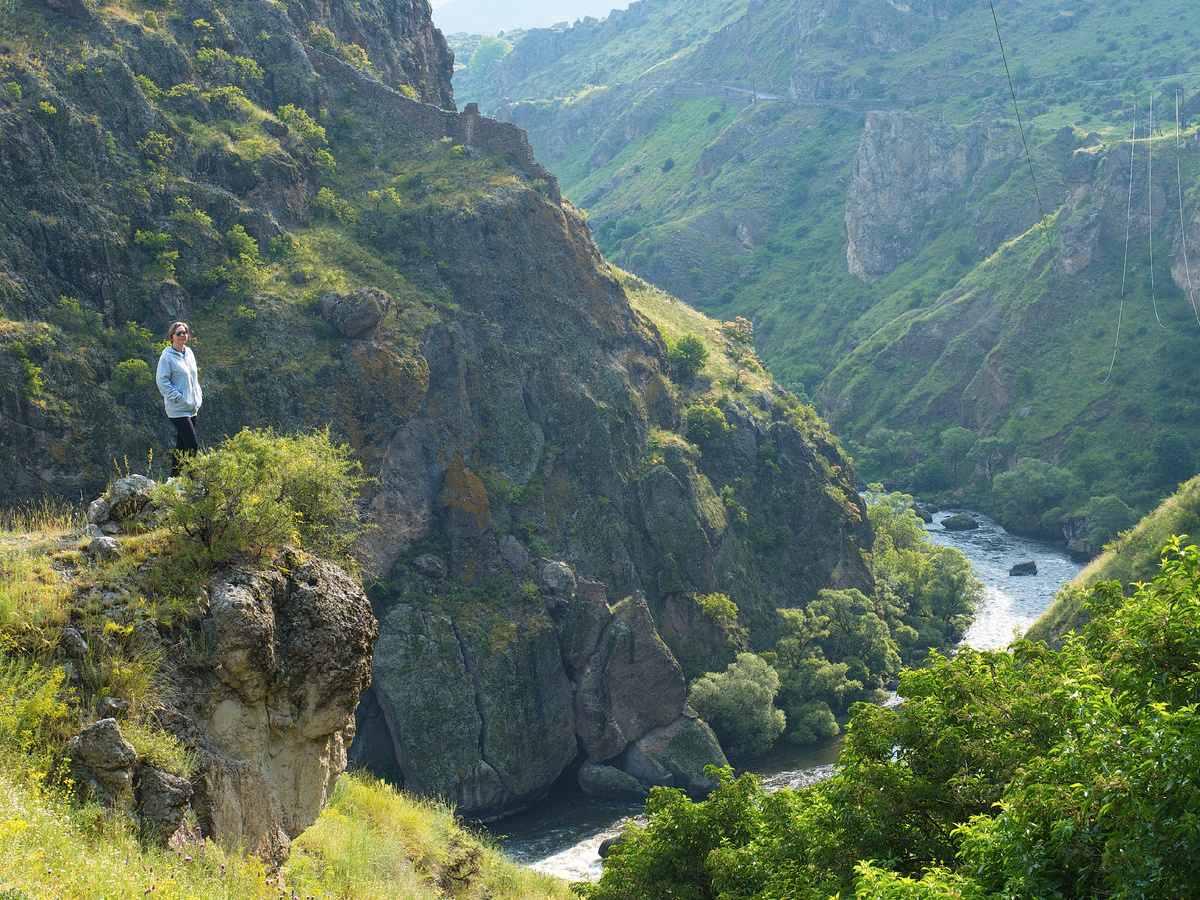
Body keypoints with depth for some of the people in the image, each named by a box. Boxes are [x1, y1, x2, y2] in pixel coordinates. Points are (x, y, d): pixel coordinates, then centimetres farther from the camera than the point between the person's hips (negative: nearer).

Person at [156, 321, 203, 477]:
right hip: (178, 409, -8)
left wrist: (198, 395, 12)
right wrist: (179, 398, -15)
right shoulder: (167, 357, -10)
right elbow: (162, 381, -12)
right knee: (192, 445, -15)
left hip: (192, 407, 8)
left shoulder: (189, 353, 13)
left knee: (182, 445, 13)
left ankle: (174, 478, 22)